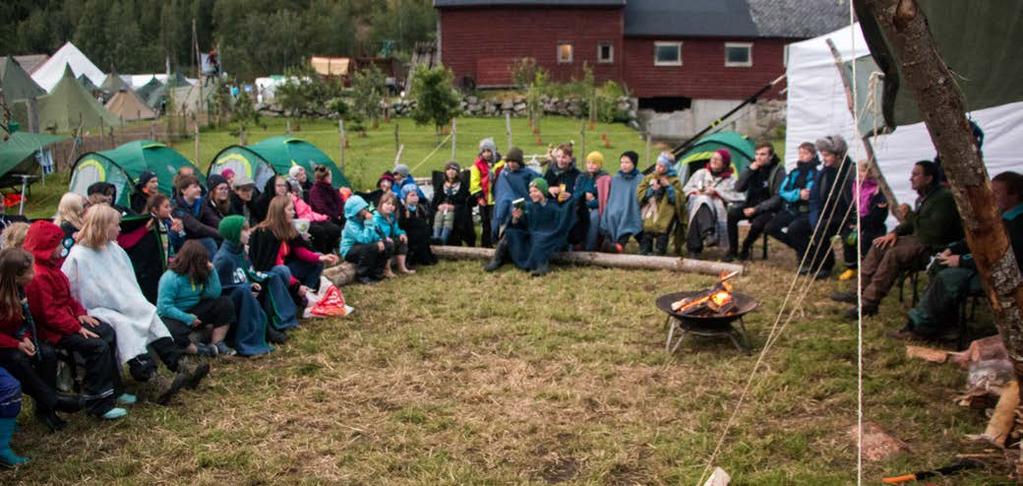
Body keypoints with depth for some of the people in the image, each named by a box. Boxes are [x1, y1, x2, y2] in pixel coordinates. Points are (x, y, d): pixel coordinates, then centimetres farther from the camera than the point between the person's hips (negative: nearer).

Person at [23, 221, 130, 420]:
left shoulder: (50, 265, 9)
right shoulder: (38, 276, -24)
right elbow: (49, 314, -26)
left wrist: (80, 313, 3)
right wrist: (77, 328, -22)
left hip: (67, 318, 11)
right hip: (51, 330, -11)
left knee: (107, 332, 6)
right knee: (98, 346, -21)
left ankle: (113, 390, 11)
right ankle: (98, 404, -14)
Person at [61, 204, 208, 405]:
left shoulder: (115, 249, 12)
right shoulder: (78, 256, -10)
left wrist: (139, 304, 8)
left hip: (124, 306, 6)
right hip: (97, 311, -6)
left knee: (150, 314, -18)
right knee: (122, 323, -32)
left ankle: (180, 368, -27)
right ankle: (147, 373, -43)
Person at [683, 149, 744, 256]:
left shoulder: (730, 179, 12)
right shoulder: (700, 173, 20)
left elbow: (735, 196, -3)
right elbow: (686, 189, 24)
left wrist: (716, 192, -9)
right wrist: (695, 192, 1)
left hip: (718, 210, -2)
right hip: (698, 204, 2)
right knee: (703, 201, -38)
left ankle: (694, 247, -48)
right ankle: (707, 231, -55)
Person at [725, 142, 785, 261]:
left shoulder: (778, 171, -13)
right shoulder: (753, 167, 2)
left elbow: (778, 198, -17)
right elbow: (738, 188, -4)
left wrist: (756, 209, -24)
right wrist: (749, 170, -16)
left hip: (768, 209, -5)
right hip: (751, 204, 5)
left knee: (758, 223, -35)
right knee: (732, 213, -24)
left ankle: (745, 249, -5)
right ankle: (732, 250, -12)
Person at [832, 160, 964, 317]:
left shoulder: (944, 198, -18)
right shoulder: (923, 197, 12)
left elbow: (935, 231, -27)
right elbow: (913, 223, 23)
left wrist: (910, 215, -17)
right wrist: (895, 232, 4)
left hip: (936, 247, -10)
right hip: (920, 239, 10)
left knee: (894, 254, -28)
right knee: (880, 245, 2)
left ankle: (870, 303, -24)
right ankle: (860, 291, -2)